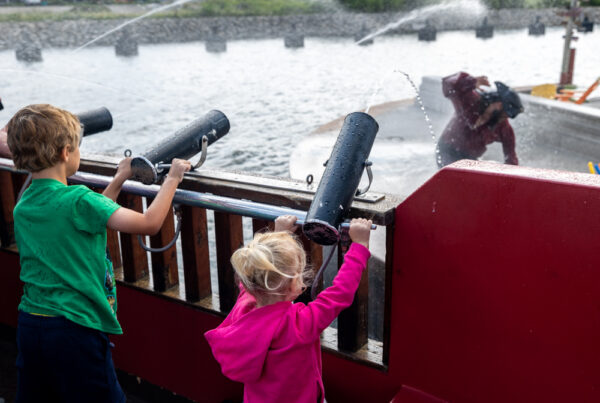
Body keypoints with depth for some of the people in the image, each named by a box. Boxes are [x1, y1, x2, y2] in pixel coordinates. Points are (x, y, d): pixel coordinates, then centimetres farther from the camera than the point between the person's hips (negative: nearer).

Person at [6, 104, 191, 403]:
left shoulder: (22, 207, 6)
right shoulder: (78, 199, -17)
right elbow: (150, 223, -18)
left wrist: (118, 180, 22)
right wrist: (172, 178, -4)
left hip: (28, 323, 7)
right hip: (74, 329, -7)